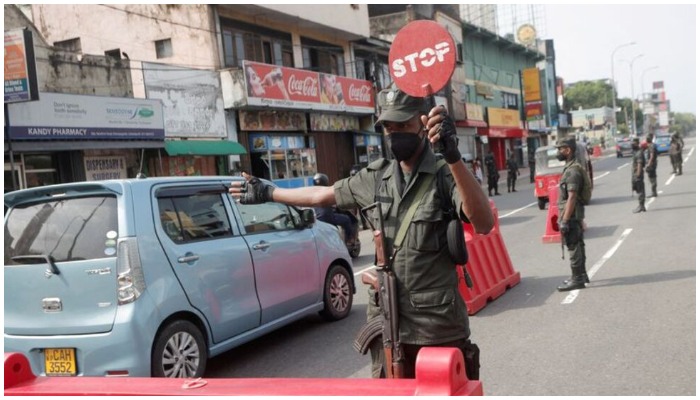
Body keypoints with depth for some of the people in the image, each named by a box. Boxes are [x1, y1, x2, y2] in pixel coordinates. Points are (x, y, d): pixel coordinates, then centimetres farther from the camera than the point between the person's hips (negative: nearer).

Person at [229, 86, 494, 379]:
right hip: (387, 324, 4)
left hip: (439, 326, -4)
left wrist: (453, 156, -37)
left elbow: (484, 224, -26)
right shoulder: (375, 177, 7)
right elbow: (323, 194, 22)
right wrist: (267, 193, 31)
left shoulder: (446, 175, -8)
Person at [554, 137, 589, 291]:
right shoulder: (570, 168, 13)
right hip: (575, 214, 10)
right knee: (578, 244, 16)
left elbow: (572, 197, -24)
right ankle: (581, 275, 27)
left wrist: (564, 220, -24)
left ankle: (577, 279, 0)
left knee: (573, 246, -5)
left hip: (571, 215, -10)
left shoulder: (572, 171, -19)